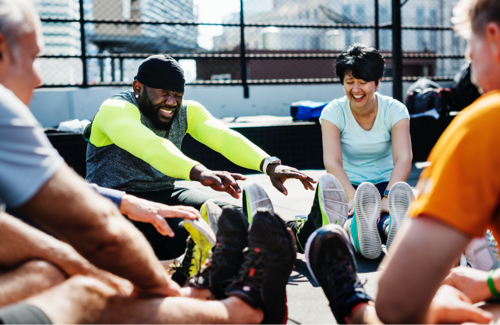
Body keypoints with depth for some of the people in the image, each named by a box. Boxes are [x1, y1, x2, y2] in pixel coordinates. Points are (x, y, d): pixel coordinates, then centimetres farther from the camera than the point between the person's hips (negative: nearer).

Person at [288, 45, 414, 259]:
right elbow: (331, 161, -20)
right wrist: (353, 197, -40)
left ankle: (394, 228, -72)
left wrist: (388, 197, -39)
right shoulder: (333, 112, -4)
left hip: (385, 184, 1)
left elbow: (403, 158, -19)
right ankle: (356, 230, -73)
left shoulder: (395, 110, -3)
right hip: (349, 186, -1)